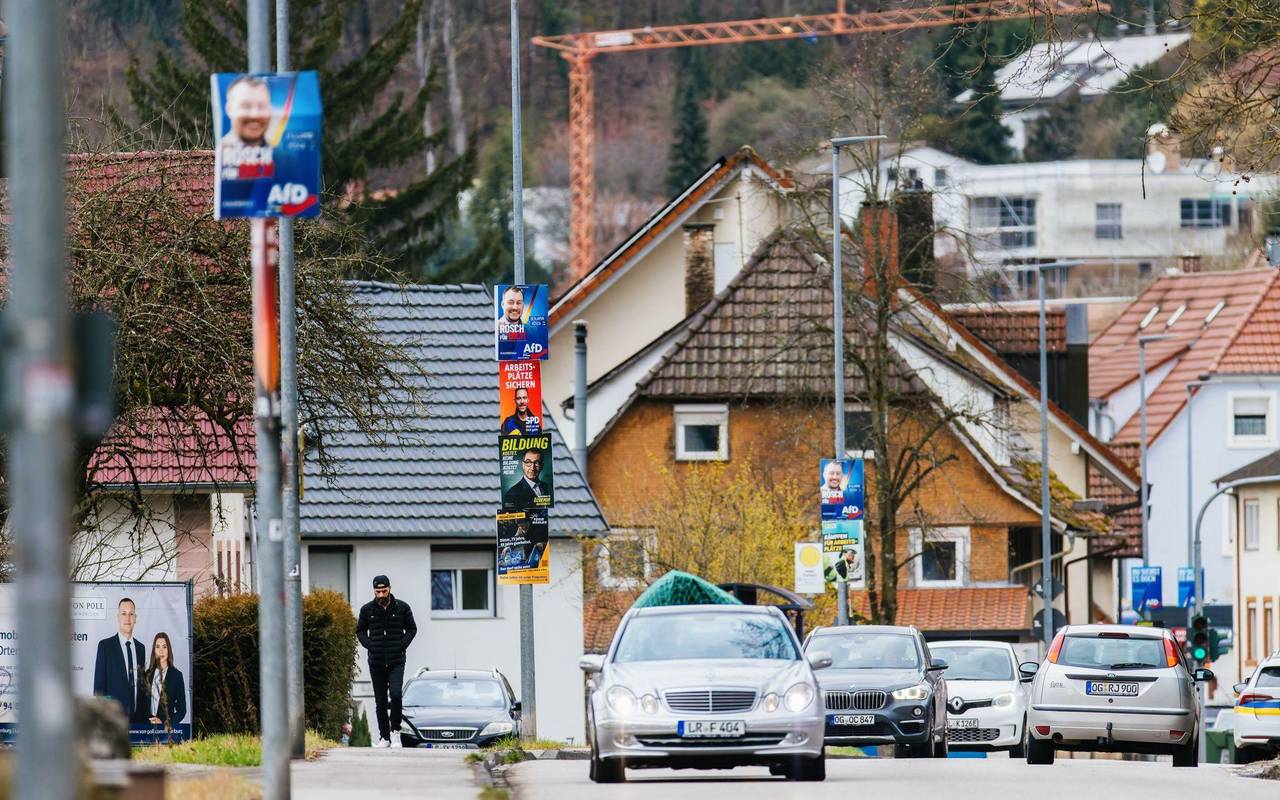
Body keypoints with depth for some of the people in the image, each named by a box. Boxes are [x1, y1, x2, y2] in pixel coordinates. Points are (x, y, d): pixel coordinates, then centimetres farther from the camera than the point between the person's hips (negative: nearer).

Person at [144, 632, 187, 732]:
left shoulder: (176, 675, 0)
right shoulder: (148, 674, 11)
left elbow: (182, 710, -1)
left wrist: (164, 723, -12)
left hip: (166, 727, -3)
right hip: (148, 726, 3)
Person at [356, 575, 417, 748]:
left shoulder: (402, 608, 0)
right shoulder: (367, 610, 2)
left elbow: (411, 629, 9)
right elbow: (360, 630, 13)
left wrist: (402, 645, -5)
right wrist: (369, 645, -3)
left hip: (396, 662, -2)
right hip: (376, 662, 2)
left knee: (395, 694, -19)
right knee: (380, 701, 5)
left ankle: (395, 731, -2)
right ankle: (384, 737, 12)